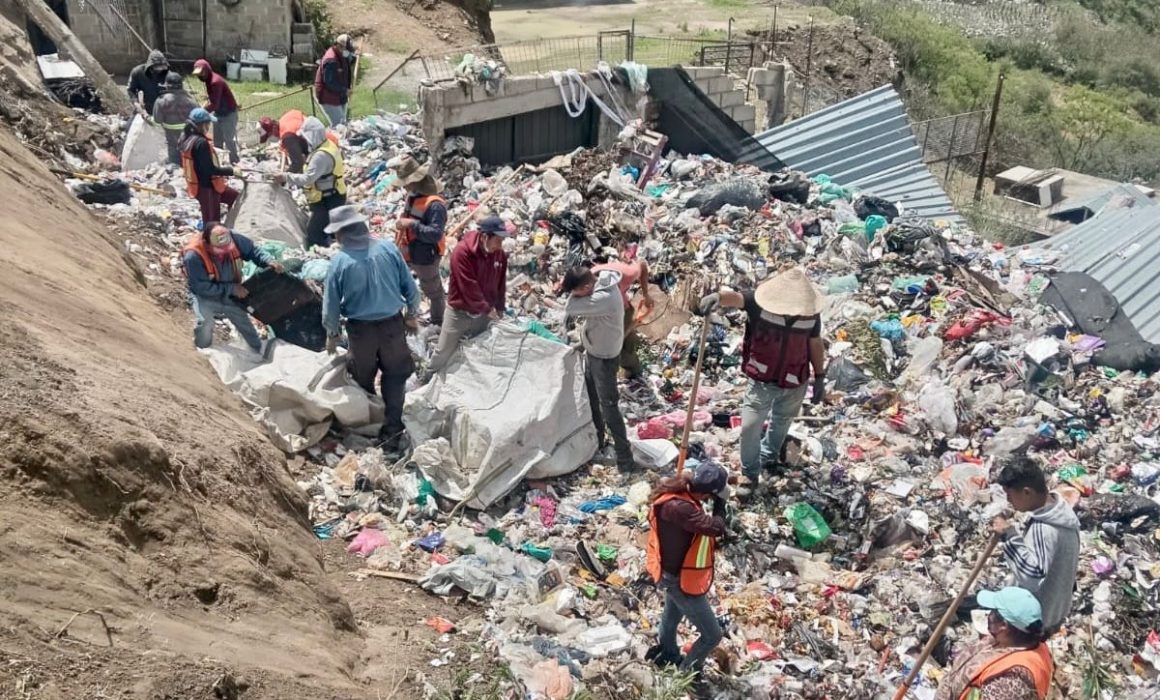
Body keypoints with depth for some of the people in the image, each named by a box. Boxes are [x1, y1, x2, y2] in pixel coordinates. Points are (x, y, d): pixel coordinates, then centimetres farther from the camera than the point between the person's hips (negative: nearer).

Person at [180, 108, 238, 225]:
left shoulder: (187, 138, 3)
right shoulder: (201, 143, -27)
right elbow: (209, 169, -27)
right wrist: (230, 171, -15)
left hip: (197, 184, 10)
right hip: (206, 187, -10)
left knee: (233, 196, 24)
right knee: (212, 223, 2)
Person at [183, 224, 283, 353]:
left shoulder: (233, 238, -26)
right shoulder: (193, 256, -37)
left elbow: (252, 250, -8)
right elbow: (202, 287, -31)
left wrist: (268, 261, -27)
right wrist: (232, 289, -31)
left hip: (230, 296, 4)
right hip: (205, 297, -4)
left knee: (246, 325, 14)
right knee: (204, 323, -29)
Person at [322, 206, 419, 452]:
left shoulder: (339, 261, -15)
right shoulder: (388, 249, -11)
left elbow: (331, 304, -7)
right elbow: (409, 286, -3)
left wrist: (332, 334, 9)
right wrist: (411, 315, 13)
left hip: (360, 329, -1)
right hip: (393, 324, 1)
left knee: (363, 380, 20)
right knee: (395, 377, 15)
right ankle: (392, 433, 14)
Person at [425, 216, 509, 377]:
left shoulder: (500, 254, -6)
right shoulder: (462, 252, -25)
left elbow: (501, 284, 6)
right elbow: (469, 287, -25)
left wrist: (499, 309, 6)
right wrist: (487, 309, -20)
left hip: (483, 313, 5)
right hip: (460, 312, -5)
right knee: (444, 352, 7)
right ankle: (430, 378, 26)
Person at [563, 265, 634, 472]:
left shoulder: (604, 299, -36)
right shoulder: (602, 281, -7)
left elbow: (570, 309, -31)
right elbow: (578, 309, 7)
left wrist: (575, 292, -19)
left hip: (604, 359, -9)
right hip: (593, 353, 9)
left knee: (609, 408, -3)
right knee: (591, 400, 24)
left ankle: (625, 459, 7)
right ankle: (596, 441, 44)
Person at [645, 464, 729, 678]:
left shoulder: (678, 492, -10)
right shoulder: (677, 507, -40)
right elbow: (716, 528, -41)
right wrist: (720, 504, -28)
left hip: (673, 572, 9)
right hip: (680, 580, -9)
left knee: (672, 616, 34)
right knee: (712, 636, 6)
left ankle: (666, 654, 58)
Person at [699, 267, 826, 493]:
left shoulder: (811, 313, -14)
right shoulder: (759, 303, -25)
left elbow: (815, 344, 1)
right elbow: (735, 297, -45)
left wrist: (820, 377, 6)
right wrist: (718, 296, -69)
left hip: (795, 383, 3)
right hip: (762, 381, -2)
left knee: (781, 422, 25)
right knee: (750, 426, -1)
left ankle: (769, 455, 54)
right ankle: (750, 474, 21)